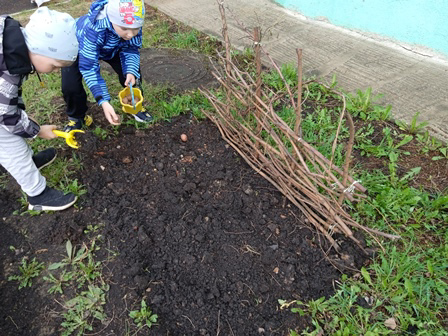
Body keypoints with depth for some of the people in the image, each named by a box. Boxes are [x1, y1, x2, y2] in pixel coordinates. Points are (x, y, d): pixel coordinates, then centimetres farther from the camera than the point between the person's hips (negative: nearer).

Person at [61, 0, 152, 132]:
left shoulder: (134, 25, -33)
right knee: (70, 86, -17)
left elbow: (130, 50, -18)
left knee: (134, 75, -12)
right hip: (78, 46, -3)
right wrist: (103, 102, -52)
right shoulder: (93, 29, -45)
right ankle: (76, 117, 13)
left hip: (111, 47, 4)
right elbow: (89, 67, -42)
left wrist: (131, 72, -39)